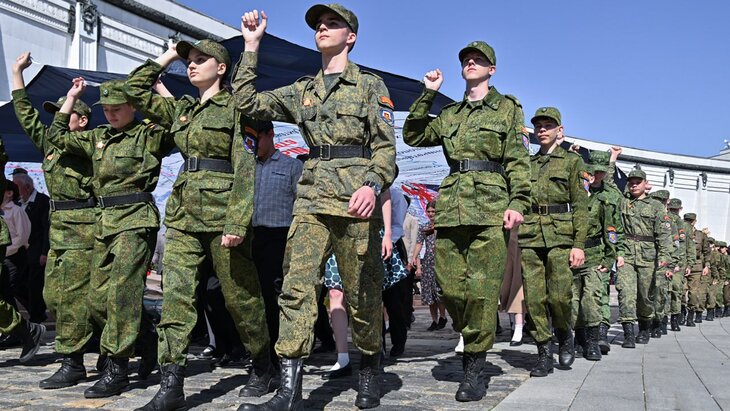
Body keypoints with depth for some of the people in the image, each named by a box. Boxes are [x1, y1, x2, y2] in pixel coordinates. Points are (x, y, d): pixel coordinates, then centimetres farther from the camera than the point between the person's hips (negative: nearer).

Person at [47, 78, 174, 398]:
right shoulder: (97, 138, 18)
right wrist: (71, 97, 23)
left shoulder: (150, 135, -1)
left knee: (121, 291, -12)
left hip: (136, 220, -7)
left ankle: (118, 369, -5)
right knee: (97, 299, 7)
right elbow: (57, 136, 26)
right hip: (105, 221, 8)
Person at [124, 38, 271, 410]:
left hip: (222, 212, -6)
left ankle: (263, 369, 21)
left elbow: (245, 169, -11)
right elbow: (136, 90, 24)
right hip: (183, 212, 6)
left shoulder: (235, 108, -3)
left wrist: (236, 222, -19)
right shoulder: (181, 110, 17)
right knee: (175, 295, -4)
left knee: (239, 296, 3)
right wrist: (167, 57, 20)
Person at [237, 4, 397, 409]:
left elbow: (386, 145, -1)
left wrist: (372, 185, -19)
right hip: (311, 197, 4)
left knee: (362, 291, 2)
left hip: (355, 198, -3)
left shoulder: (371, 85, 7)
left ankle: (370, 369, 24)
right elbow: (247, 102, 14)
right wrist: (251, 47, 12)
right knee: (296, 287, -8)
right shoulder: (302, 90, 20)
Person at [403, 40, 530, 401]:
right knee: (451, 287, 0)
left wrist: (518, 202, -10)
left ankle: (473, 372, -3)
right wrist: (428, 94, 15)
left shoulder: (508, 108, 11)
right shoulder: (450, 114, 23)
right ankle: (473, 344, 22)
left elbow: (517, 160, 3)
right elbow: (413, 136, 21)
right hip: (451, 205, 4)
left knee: (481, 289, -9)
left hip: (490, 205, -4)